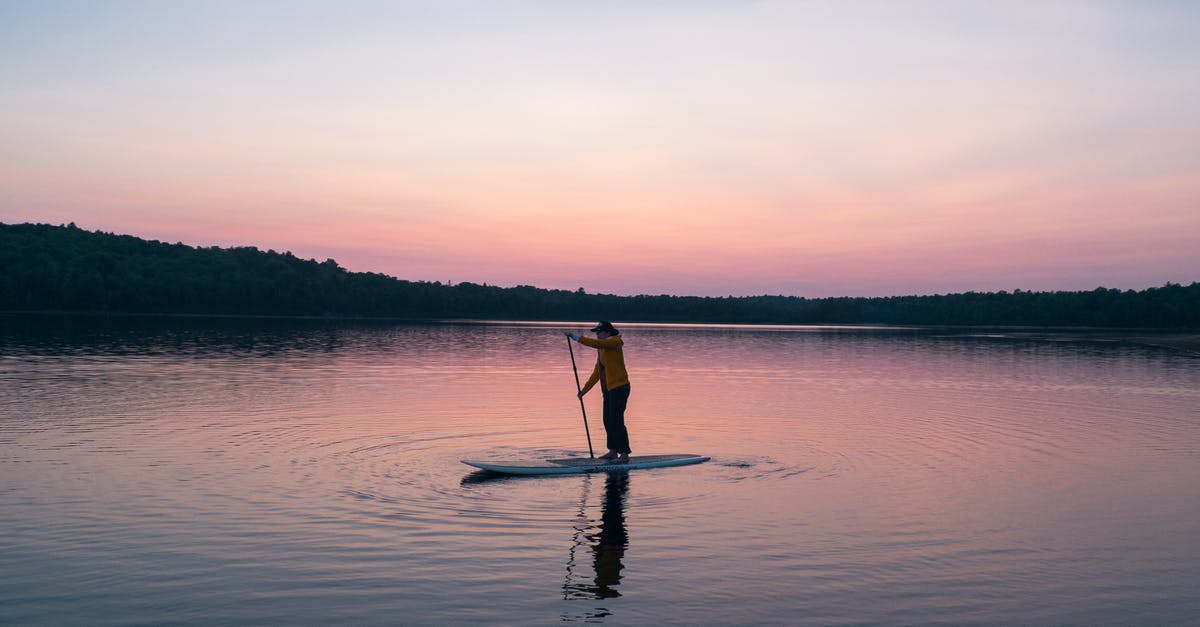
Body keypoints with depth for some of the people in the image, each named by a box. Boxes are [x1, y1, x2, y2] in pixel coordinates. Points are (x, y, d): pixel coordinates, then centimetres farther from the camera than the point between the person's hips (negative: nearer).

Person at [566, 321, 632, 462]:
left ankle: (625, 454, -8)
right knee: (608, 421, 13)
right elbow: (597, 373, 19)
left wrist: (578, 338, -22)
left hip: (619, 388, -10)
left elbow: (595, 343, -27)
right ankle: (613, 451, 24)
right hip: (609, 389, 10)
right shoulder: (602, 349, 16)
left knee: (616, 421, -11)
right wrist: (585, 389, 18)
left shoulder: (614, 342, -10)